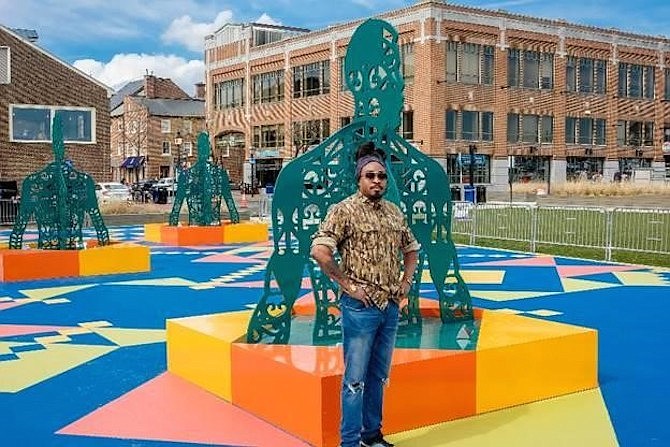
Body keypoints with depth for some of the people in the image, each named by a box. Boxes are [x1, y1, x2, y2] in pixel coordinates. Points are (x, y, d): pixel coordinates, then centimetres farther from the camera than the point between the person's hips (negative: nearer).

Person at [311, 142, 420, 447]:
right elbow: (320, 251, -19)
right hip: (360, 307, -6)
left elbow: (411, 249, 24)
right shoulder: (344, 210, -10)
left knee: (378, 375, 16)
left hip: (391, 307, 7)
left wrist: (406, 281, 11)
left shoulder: (395, 212, 10)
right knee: (355, 379, 1)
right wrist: (347, 285, -17)